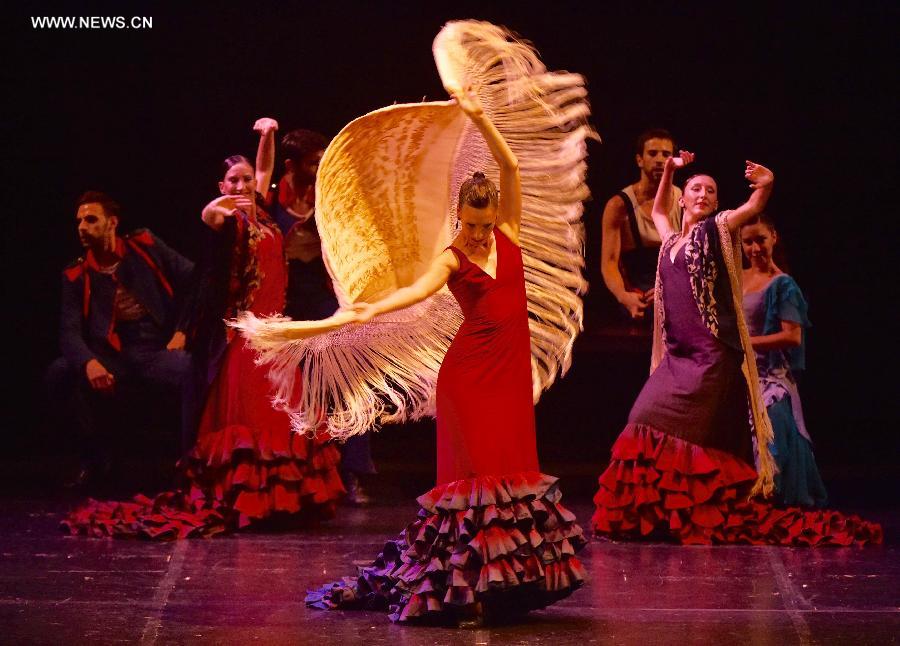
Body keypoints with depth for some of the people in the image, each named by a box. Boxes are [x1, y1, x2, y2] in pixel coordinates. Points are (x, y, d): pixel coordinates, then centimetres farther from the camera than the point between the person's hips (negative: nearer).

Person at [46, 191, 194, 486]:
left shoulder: (144, 246, 5)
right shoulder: (76, 275, 6)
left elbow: (193, 279, 7)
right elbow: (69, 332, -4)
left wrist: (183, 331, -4)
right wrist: (89, 362, -26)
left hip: (161, 351, -2)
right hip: (116, 360, 2)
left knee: (192, 369, -35)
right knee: (59, 373, -23)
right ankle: (94, 458, -2)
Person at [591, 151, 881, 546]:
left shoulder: (716, 230, 4)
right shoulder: (671, 240, 20)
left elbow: (755, 206, -10)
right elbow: (657, 210, 40)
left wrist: (765, 184, -29)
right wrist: (668, 171, 33)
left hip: (710, 357, -6)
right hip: (677, 355, 6)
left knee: (667, 426, -13)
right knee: (647, 422, -1)